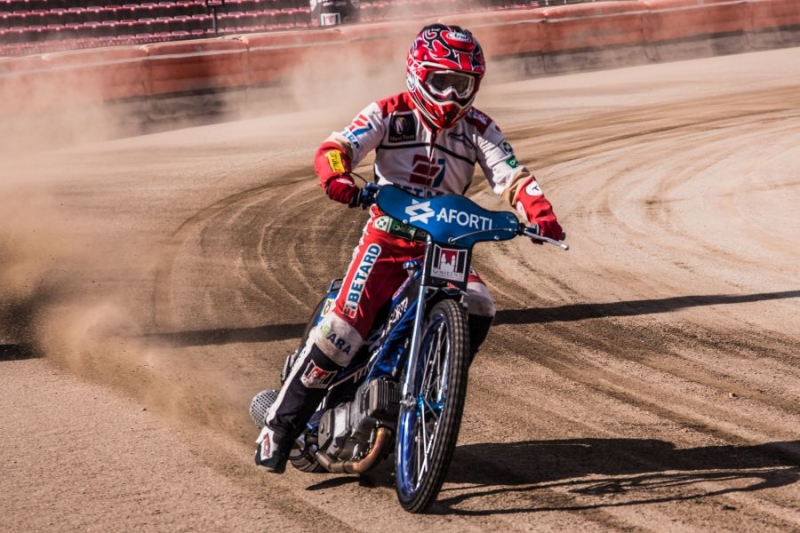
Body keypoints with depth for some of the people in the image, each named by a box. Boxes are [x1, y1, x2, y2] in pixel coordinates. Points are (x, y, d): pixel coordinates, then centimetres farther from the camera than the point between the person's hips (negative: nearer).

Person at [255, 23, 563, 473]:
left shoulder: (478, 128, 3)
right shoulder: (389, 114, -6)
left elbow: (511, 175, -8)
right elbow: (336, 148, -18)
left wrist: (540, 214, -28)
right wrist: (337, 176, -42)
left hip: (446, 245, 3)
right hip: (388, 237, -3)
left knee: (478, 311, -23)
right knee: (343, 330, -19)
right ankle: (280, 426, -10)